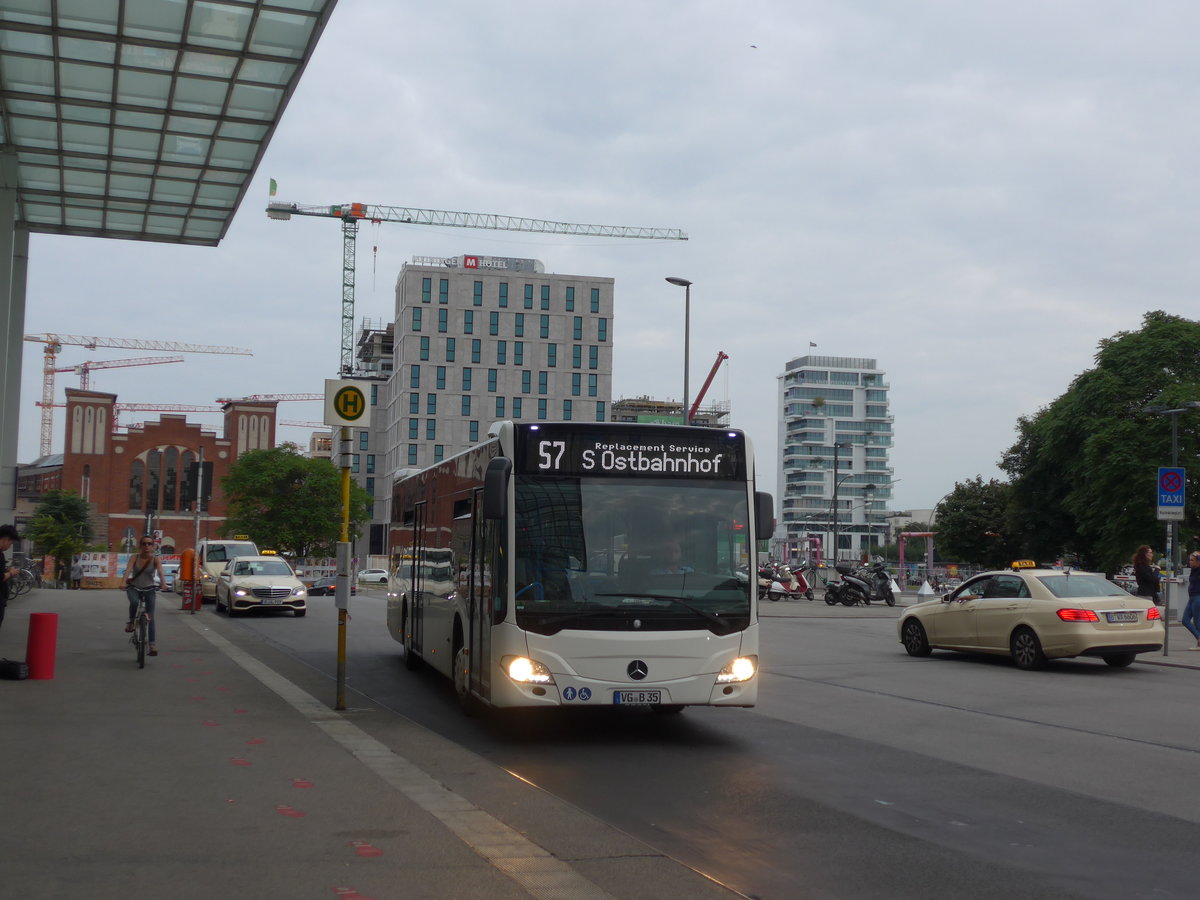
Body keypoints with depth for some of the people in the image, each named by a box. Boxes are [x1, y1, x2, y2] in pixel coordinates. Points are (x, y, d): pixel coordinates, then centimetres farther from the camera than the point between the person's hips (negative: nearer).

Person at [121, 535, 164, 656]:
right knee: (134, 602, -34)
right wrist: (123, 582, -42)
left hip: (149, 589, 0)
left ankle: (152, 644, -9)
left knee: (150, 616, -10)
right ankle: (131, 621, -7)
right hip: (134, 588, 0)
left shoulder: (155, 559, -9)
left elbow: (160, 571, -27)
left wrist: (163, 582, -46)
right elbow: (128, 569, -24)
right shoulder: (134, 557, -8)